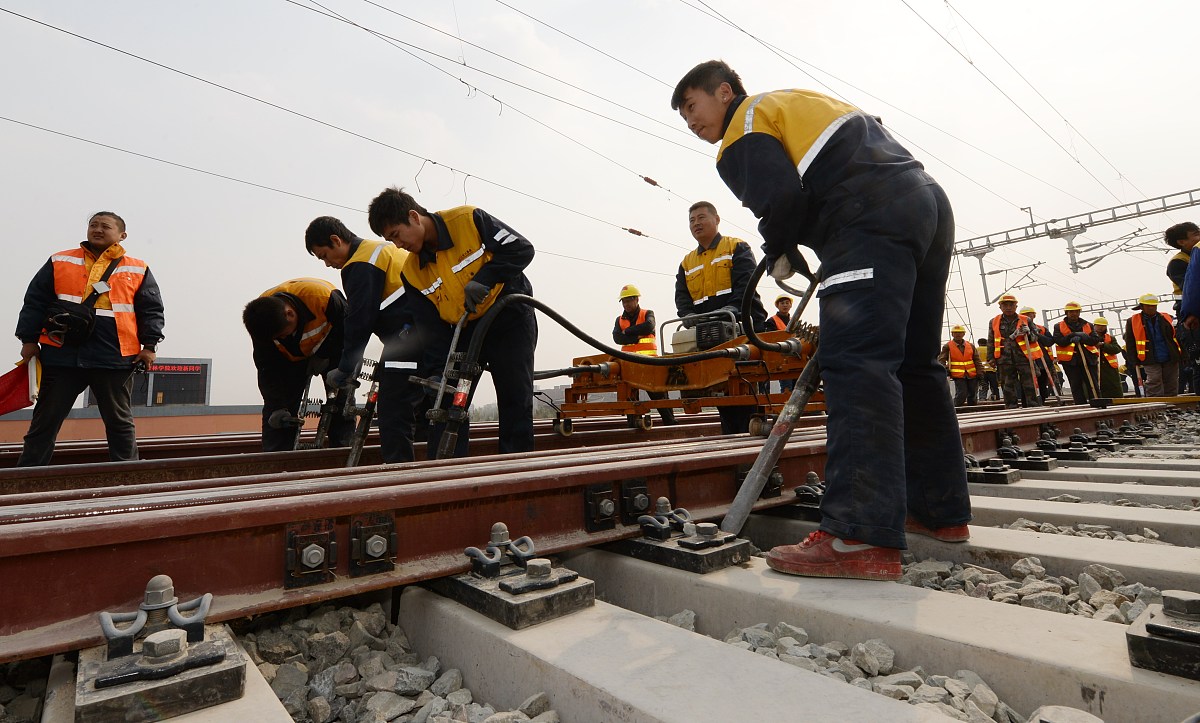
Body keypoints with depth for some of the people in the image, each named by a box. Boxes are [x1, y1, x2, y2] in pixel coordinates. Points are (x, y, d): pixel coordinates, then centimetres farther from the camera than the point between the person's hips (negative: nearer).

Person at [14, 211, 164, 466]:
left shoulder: (137, 270, 7)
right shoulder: (59, 262, 11)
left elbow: (151, 310, 4)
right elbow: (35, 302, 10)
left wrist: (149, 345, -4)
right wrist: (29, 340, 5)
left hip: (114, 358, -1)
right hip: (61, 355, 2)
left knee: (119, 421, 7)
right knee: (45, 420, 9)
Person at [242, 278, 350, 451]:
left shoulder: (324, 297, -40)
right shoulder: (261, 320, -26)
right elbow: (267, 369, -17)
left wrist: (324, 355, -22)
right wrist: (277, 407, -25)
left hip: (332, 348, -2)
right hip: (292, 356, 3)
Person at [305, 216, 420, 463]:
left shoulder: (361, 264, -5)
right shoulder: (383, 249, 26)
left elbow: (359, 321, -10)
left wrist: (344, 369, -2)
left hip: (408, 335, -10)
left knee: (392, 414, -7)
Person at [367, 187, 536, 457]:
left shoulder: (469, 220, -16)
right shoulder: (412, 273, -5)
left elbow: (522, 249, -17)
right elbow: (432, 331, -5)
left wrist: (483, 279, -28)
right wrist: (441, 375, -13)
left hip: (510, 317, -4)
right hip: (465, 330, 4)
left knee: (516, 402, -6)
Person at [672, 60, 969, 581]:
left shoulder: (746, 125, 6)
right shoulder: (798, 102, 33)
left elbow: (780, 196, -14)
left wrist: (780, 250, 7)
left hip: (873, 220, -9)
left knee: (855, 363, -20)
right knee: (914, 365, 11)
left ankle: (862, 538, -27)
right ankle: (942, 510, 19)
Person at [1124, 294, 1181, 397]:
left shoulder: (1166, 318, 7)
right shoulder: (1132, 321, -1)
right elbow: (1130, 344, 0)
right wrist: (1135, 361, -4)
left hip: (1170, 359, 3)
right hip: (1150, 361, -3)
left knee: (1171, 387, 8)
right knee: (1154, 387, -6)